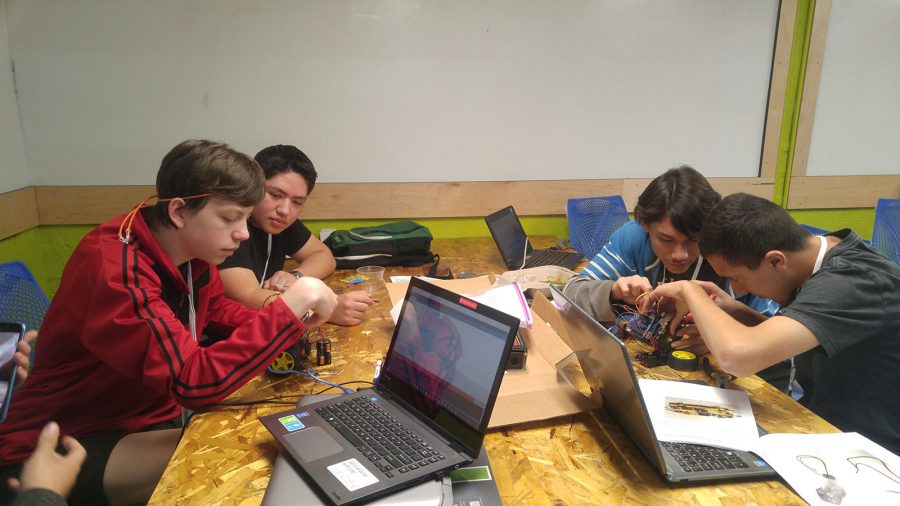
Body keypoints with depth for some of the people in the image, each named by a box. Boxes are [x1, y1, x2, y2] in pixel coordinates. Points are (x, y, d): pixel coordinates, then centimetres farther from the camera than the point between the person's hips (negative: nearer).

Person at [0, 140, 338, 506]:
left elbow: (214, 307, 15)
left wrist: (284, 323, -5)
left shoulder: (192, 248, -4)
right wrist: (287, 309, -31)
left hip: (147, 419, 8)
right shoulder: (114, 268, -29)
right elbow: (194, 382, -36)